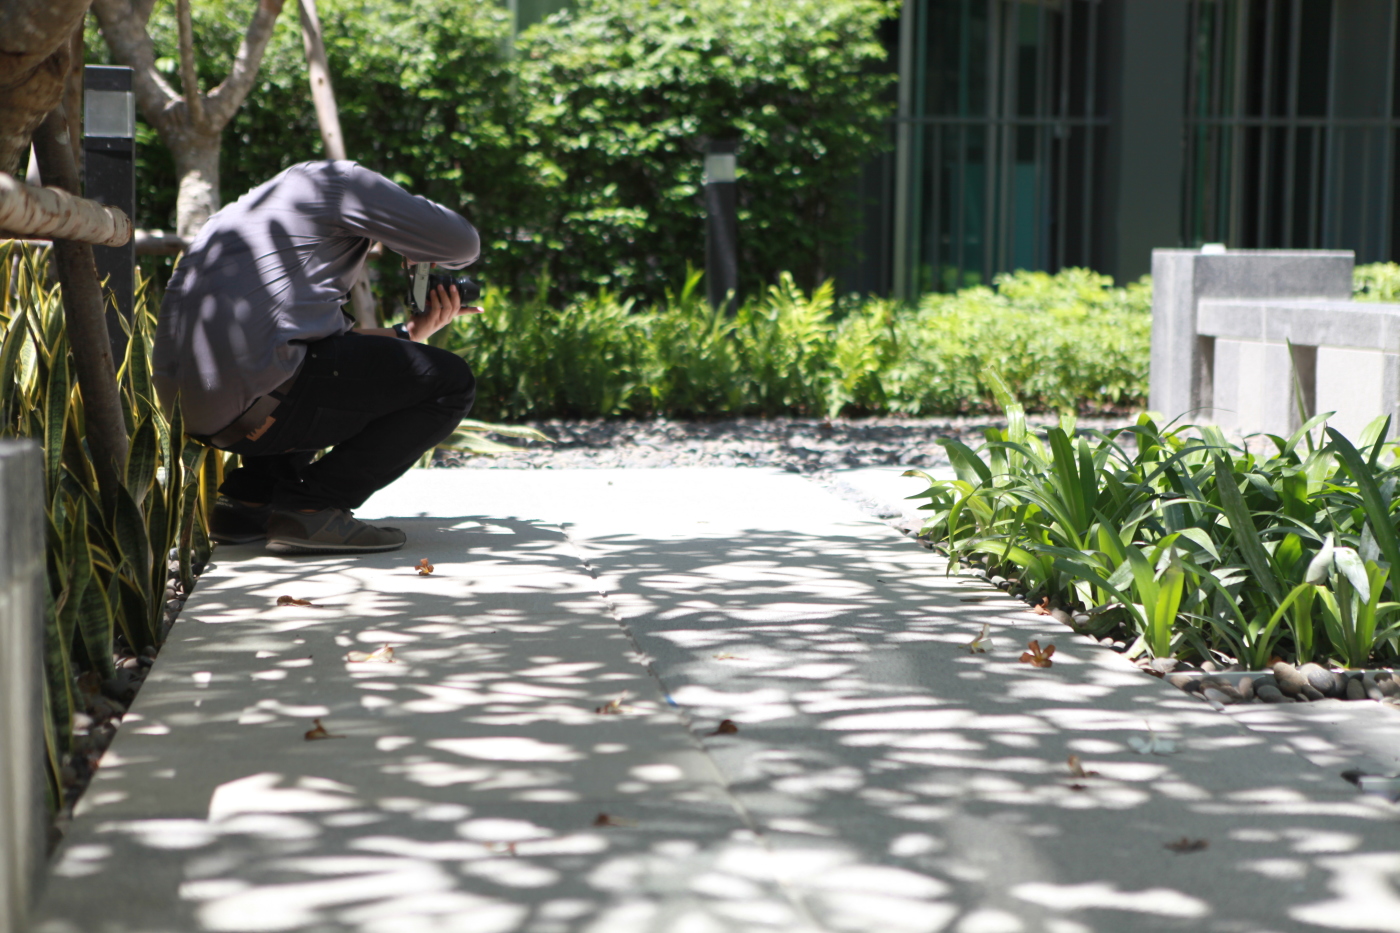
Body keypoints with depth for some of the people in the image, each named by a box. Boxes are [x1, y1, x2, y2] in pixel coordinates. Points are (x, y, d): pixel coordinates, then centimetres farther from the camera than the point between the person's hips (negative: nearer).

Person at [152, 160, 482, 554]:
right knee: (451, 382, 2)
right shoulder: (337, 180, 10)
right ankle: (311, 506, -7)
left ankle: (249, 495, 18)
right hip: (256, 397, -9)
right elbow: (461, 243, 9)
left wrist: (413, 330, 32)